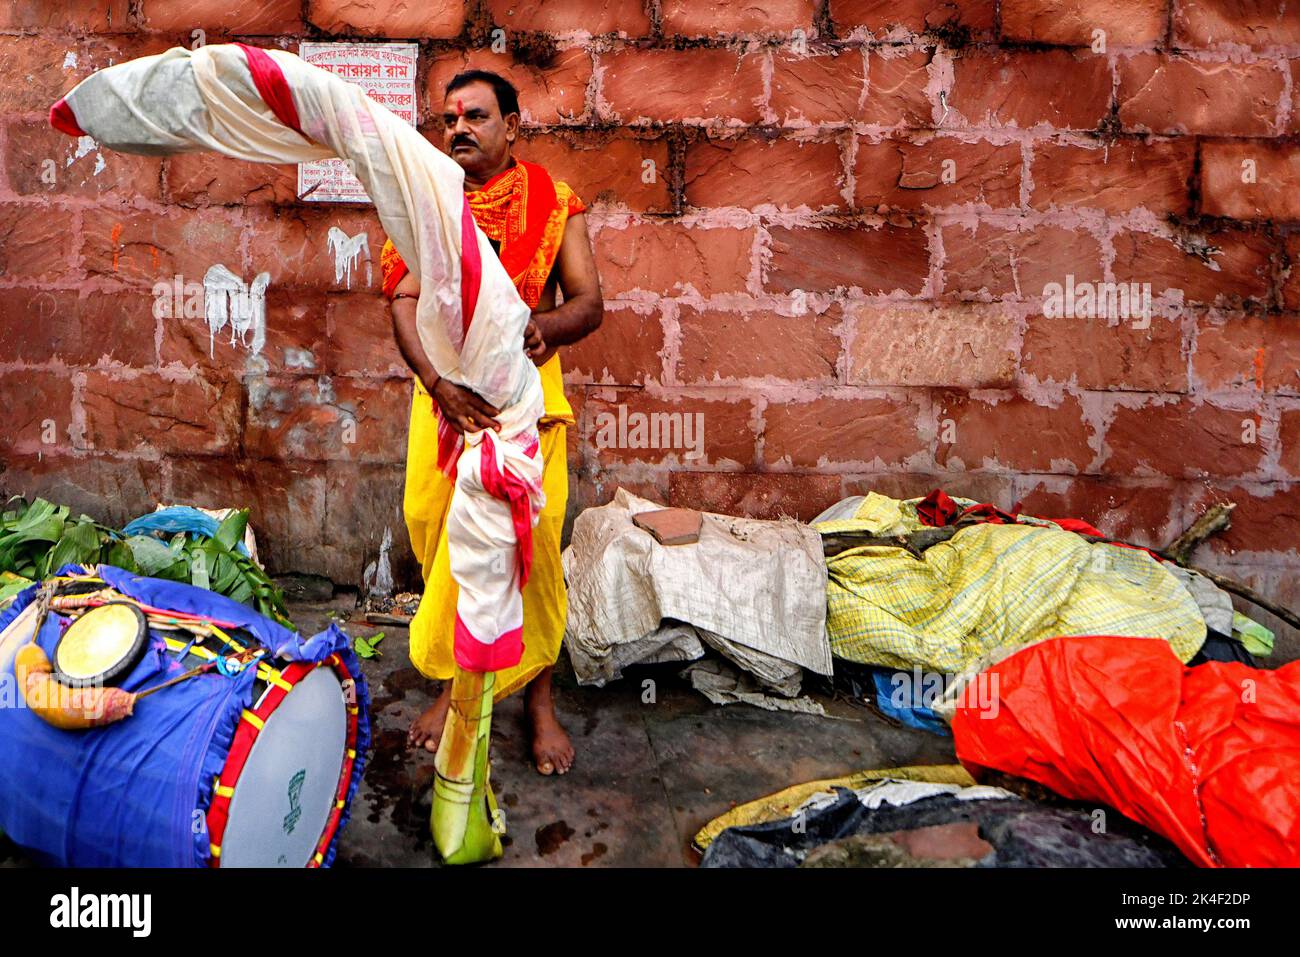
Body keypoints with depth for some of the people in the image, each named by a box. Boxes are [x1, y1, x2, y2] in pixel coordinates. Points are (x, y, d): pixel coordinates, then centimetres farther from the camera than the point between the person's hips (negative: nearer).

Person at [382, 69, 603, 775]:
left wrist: (540, 327, -28)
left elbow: (589, 302, -4)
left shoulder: (554, 203, 3)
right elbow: (405, 302, -5)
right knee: (443, 546, 4)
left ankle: (538, 697, 15)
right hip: (443, 391, 2)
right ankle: (453, 683, 24)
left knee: (531, 546, -3)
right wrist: (440, 382, -24)